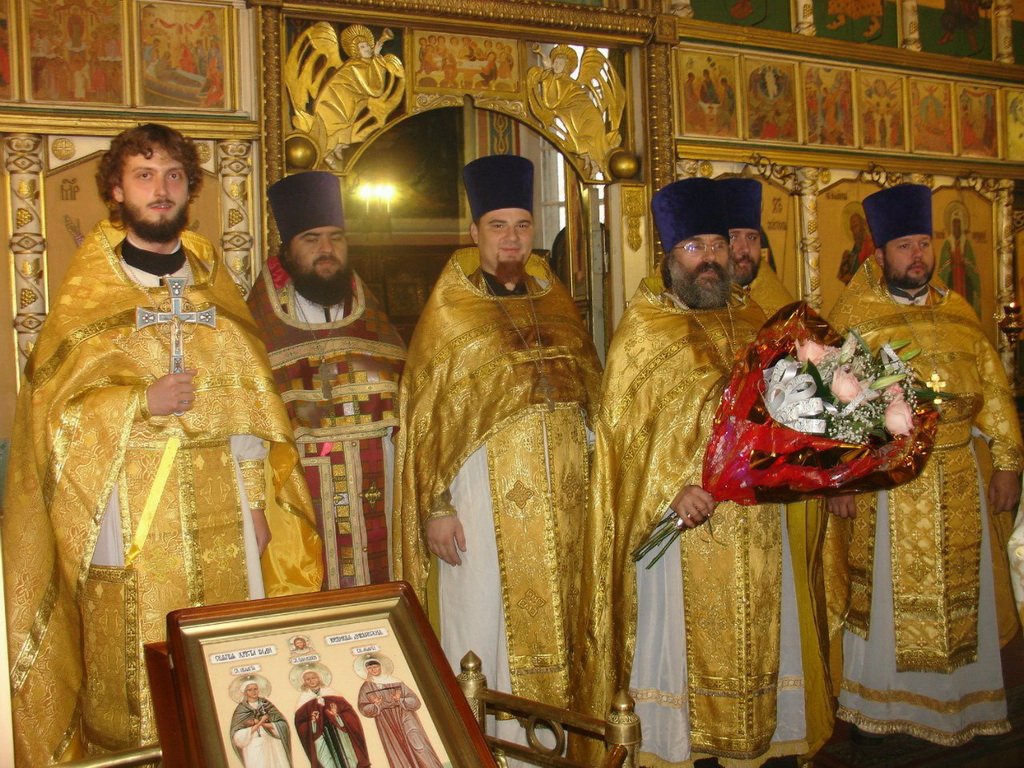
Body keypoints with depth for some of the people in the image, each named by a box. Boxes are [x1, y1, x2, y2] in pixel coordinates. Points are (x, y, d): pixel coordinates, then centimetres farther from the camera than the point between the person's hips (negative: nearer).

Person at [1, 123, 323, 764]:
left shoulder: (215, 287, 11)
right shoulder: (87, 292, 3)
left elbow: (252, 400, 10)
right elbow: (54, 407, -2)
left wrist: (258, 500, 4)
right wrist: (141, 403, -17)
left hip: (222, 521, 3)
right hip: (132, 521, -2)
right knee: (136, 683, 0)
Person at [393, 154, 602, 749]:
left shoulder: (555, 301, 10)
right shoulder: (449, 313, -2)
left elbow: (590, 388, 14)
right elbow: (425, 413, -5)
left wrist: (589, 480, 7)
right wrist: (435, 505, -11)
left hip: (560, 494, 4)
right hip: (485, 493, -4)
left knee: (550, 623, 11)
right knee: (481, 633, 1)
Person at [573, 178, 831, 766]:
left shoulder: (751, 318, 9)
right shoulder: (643, 330, -5)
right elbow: (623, 425, -10)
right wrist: (672, 489, -21)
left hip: (756, 517, 5)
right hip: (685, 517, -4)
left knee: (759, 631, 13)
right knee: (685, 635, 4)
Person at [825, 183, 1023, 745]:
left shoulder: (959, 313, 9)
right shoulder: (853, 318, -2)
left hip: (958, 481, 3)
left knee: (958, 595, 10)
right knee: (885, 596, 6)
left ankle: (957, 702, 26)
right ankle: (876, 705, 21)